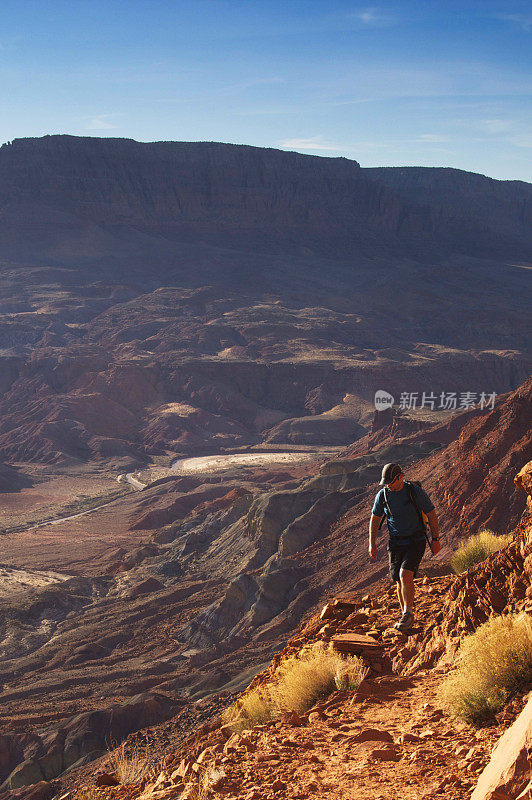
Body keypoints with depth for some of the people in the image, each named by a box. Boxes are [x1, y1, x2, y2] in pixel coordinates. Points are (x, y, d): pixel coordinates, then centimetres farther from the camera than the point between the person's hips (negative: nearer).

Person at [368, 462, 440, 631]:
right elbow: (375, 518, 10)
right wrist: (372, 543, 7)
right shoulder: (383, 494, -3)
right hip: (396, 542, 4)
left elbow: (431, 514, -4)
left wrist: (435, 539, -4)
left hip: (416, 541, -4)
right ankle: (406, 617, 19)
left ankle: (408, 613, -8)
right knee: (400, 581, 3)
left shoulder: (416, 492, -14)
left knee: (405, 574, -22)